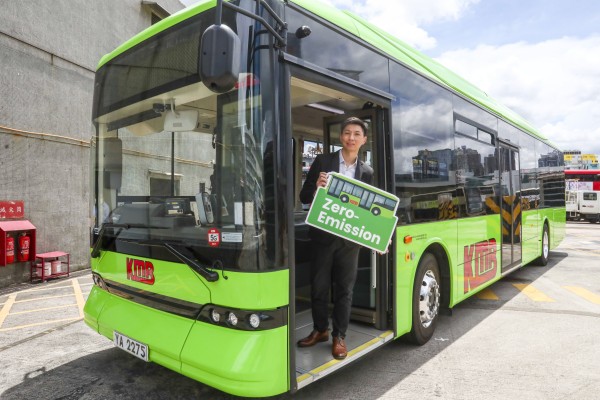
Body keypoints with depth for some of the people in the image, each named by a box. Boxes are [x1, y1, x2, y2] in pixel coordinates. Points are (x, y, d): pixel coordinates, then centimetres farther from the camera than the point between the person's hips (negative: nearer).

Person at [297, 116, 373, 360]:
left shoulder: (367, 172, 7)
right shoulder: (322, 162, 0)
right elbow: (304, 197, 0)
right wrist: (317, 187, -22)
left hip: (350, 238, 1)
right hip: (323, 235, -1)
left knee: (345, 289, 9)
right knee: (318, 287, 10)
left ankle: (339, 336, 25)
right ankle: (320, 329, 31)